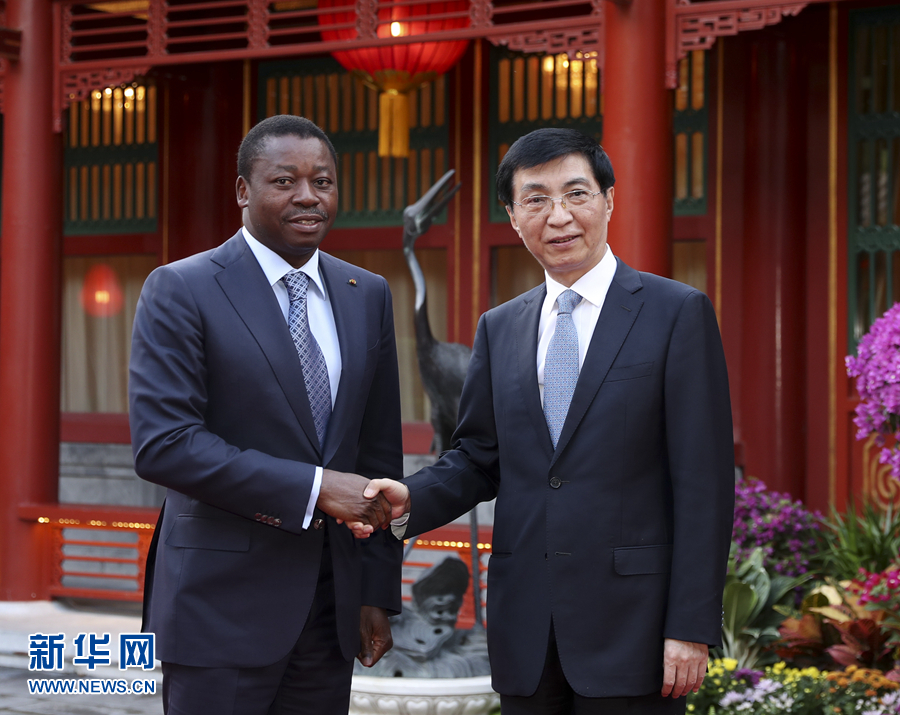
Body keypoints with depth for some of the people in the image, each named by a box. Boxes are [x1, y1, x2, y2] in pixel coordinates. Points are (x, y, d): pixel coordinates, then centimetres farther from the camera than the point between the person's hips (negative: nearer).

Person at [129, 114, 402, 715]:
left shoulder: (368, 297, 11)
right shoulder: (181, 292, -6)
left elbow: (379, 453, 13)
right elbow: (162, 443, -16)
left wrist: (378, 591, 9)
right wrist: (312, 487, -19)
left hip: (331, 608, 5)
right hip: (223, 604, -5)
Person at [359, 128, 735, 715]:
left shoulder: (677, 313, -3)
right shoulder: (499, 329, 13)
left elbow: (704, 482, -7)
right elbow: (478, 458, 15)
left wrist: (691, 628, -12)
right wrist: (411, 500, -7)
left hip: (631, 618, -4)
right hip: (526, 631, 5)